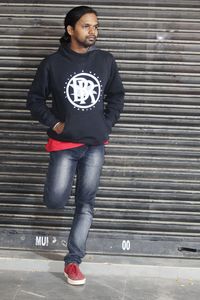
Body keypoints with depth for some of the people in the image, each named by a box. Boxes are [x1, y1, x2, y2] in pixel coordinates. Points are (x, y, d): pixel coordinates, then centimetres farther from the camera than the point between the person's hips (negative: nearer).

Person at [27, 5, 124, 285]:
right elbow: (34, 98, 3)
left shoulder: (106, 61, 2)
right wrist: (54, 124, -7)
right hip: (64, 144, -2)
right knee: (55, 201, -8)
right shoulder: (53, 63, -5)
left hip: (95, 145, 2)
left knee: (86, 203, 3)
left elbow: (117, 96, 13)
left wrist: (106, 125, 3)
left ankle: (73, 261, 13)